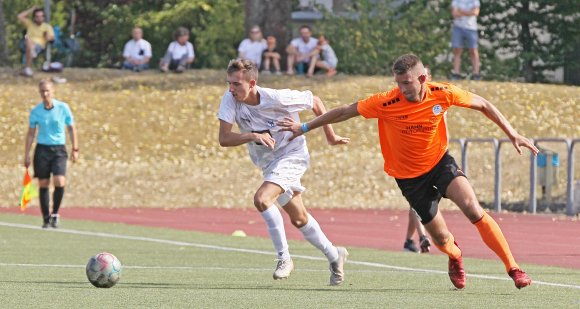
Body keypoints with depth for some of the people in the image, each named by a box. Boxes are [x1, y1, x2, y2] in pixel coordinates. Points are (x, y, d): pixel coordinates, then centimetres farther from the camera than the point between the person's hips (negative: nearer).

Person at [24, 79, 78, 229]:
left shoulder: (63, 108, -2)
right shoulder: (35, 111, 1)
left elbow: (71, 129, 6)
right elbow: (31, 134, 8)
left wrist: (75, 149, 2)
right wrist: (26, 155, 4)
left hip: (59, 149, -1)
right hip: (42, 149, 1)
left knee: (59, 182, -17)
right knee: (43, 185, 1)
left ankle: (55, 213, 2)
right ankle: (46, 218, 10)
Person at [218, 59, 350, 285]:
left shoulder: (277, 99, -26)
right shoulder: (230, 99, -17)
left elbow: (314, 101, -10)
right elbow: (224, 139, -23)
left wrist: (330, 136, -1)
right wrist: (253, 136, -39)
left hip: (292, 155, -6)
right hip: (268, 163, 6)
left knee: (261, 199, -28)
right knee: (299, 219, 17)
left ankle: (284, 258, -16)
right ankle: (334, 256, 38)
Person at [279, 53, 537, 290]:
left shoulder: (443, 94, -16)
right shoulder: (387, 103, -21)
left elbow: (482, 104, 0)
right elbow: (345, 112, -9)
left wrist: (511, 134, -1)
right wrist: (304, 128, -3)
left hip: (439, 161, 0)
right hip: (409, 175, 0)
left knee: (473, 209, -23)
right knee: (441, 238, 0)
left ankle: (513, 268, -16)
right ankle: (455, 257, 41)